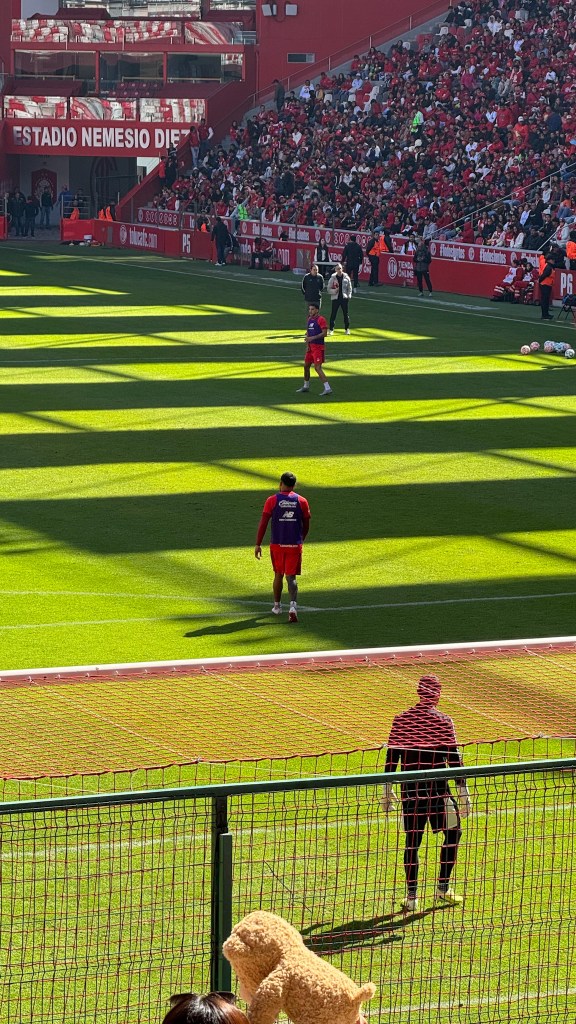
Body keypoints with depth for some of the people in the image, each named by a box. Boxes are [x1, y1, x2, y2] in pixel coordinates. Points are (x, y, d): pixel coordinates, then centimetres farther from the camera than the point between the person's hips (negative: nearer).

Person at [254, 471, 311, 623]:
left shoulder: (272, 500, -4)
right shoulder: (301, 501, 0)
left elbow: (263, 523, -8)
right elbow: (306, 525, 8)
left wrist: (258, 544, -4)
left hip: (277, 544, 0)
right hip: (295, 545, 0)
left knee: (278, 574, 19)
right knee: (291, 577, -1)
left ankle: (277, 606, 32)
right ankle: (293, 606, -23)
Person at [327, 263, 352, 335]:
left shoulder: (346, 278, 5)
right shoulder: (332, 278, 0)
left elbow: (349, 288, 10)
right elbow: (329, 289, 1)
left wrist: (349, 296, -1)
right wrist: (335, 290, -17)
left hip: (344, 298, 1)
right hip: (335, 298, -1)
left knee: (345, 314, 6)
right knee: (333, 314, -3)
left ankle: (347, 329, 16)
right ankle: (331, 329, 1)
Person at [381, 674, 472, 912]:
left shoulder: (401, 720, 1)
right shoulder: (442, 721, -8)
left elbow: (391, 757, 4)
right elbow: (454, 759, -8)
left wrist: (387, 790, 13)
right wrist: (463, 792, -3)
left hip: (410, 791, 3)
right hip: (436, 789, -3)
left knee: (412, 841, 9)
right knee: (453, 834, 15)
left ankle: (411, 895, 7)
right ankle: (442, 887, 14)